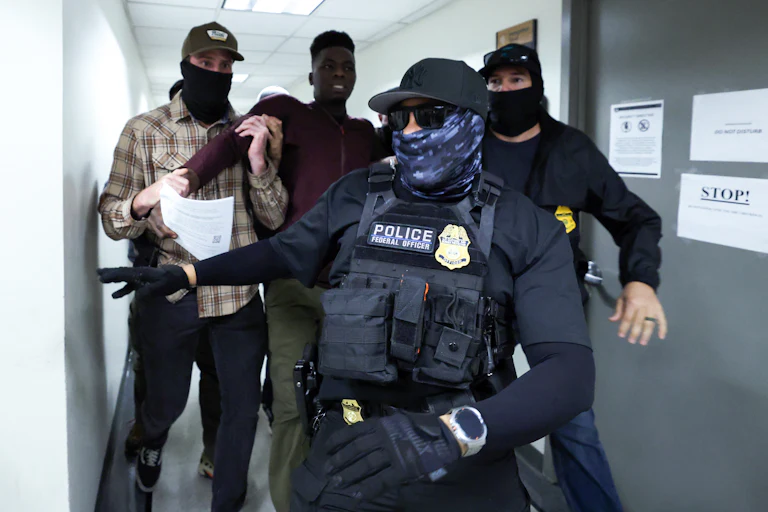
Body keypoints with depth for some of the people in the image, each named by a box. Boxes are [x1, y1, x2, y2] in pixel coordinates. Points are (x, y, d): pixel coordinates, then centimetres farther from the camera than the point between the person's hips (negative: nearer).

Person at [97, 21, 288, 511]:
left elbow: (274, 217, 0)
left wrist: (258, 161, -17)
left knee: (243, 407, 8)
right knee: (167, 401, 15)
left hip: (239, 296, 2)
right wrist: (147, 197, -26)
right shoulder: (144, 130, -2)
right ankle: (153, 443, 53)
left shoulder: (249, 132, 4)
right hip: (170, 297, -1)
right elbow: (112, 220, -4)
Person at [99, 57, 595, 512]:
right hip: (351, 453, 2)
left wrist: (452, 435, -32)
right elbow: (282, 251, 18)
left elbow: (570, 370, -18)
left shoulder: (530, 230, -8)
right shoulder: (355, 195, 2)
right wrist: (183, 274, 12)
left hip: (469, 469, -1)